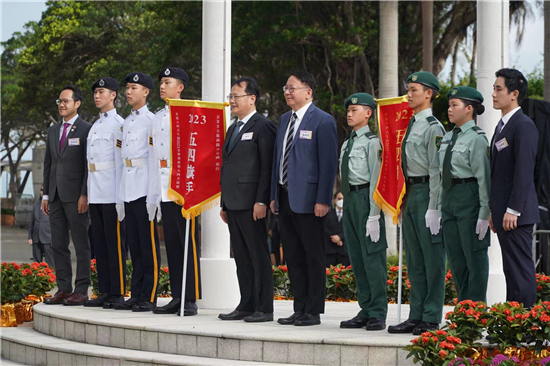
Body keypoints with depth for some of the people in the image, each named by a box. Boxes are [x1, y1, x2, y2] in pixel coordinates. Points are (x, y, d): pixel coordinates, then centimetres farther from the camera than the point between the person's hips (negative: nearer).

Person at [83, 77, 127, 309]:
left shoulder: (119, 124, -7)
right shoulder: (96, 126, 19)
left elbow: (120, 161, -12)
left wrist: (120, 197, -16)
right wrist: (89, 194, 16)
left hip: (111, 196, -8)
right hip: (95, 195, 8)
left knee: (114, 244, -6)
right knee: (99, 244, 9)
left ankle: (117, 293, -3)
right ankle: (104, 292, 13)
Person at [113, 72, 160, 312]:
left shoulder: (151, 120, -6)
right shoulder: (127, 122, 19)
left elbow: (154, 157, -11)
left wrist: (152, 195, -16)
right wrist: (120, 196, 17)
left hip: (144, 190, -8)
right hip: (128, 190, 8)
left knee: (148, 244, -5)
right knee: (134, 244, 9)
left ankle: (149, 297, -3)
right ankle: (136, 295, 13)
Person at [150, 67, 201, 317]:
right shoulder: (158, 117, 18)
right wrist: (153, 190, 15)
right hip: (164, 190, 7)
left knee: (188, 244, -5)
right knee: (172, 245, 8)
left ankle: (191, 299, -4)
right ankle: (177, 298, 12)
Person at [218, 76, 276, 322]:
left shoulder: (263, 126, -7)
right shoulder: (233, 129, 20)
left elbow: (267, 167, -13)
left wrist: (261, 201, -19)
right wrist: (224, 203, 18)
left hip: (251, 203, -9)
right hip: (233, 203, 9)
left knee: (259, 255, -5)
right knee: (241, 256, 10)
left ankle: (264, 308, -3)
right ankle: (246, 306, 15)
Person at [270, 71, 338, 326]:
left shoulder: (322, 121, -7)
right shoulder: (284, 120, 16)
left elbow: (328, 162, -12)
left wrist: (323, 200, -17)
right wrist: (274, 195, 14)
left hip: (308, 199, -8)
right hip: (285, 198, 8)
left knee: (313, 257, -1)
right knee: (293, 257, 10)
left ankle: (313, 312, 3)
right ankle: (299, 309, 16)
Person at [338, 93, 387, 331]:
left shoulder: (372, 142, -7)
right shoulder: (346, 144, 18)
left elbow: (376, 178, -12)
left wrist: (374, 215, -17)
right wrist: (346, 204, 14)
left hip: (365, 197, -9)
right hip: (349, 198, 9)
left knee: (372, 256, -7)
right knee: (356, 258, 10)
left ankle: (378, 314, -3)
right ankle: (365, 311, 17)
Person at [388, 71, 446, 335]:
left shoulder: (433, 128, -10)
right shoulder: (411, 126, 15)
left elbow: (436, 171, -14)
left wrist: (433, 207, -17)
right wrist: (403, 201, 16)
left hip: (426, 192, -9)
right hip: (410, 194, 9)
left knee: (432, 258, -4)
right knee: (414, 261, 12)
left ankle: (432, 319, -1)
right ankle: (416, 316, 17)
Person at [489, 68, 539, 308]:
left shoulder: (524, 126, -12)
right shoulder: (503, 126, 19)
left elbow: (524, 171, -19)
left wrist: (513, 210, -21)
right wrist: (494, 211, 20)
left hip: (516, 214, -10)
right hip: (504, 213, 10)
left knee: (520, 269, -8)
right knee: (511, 270, 10)